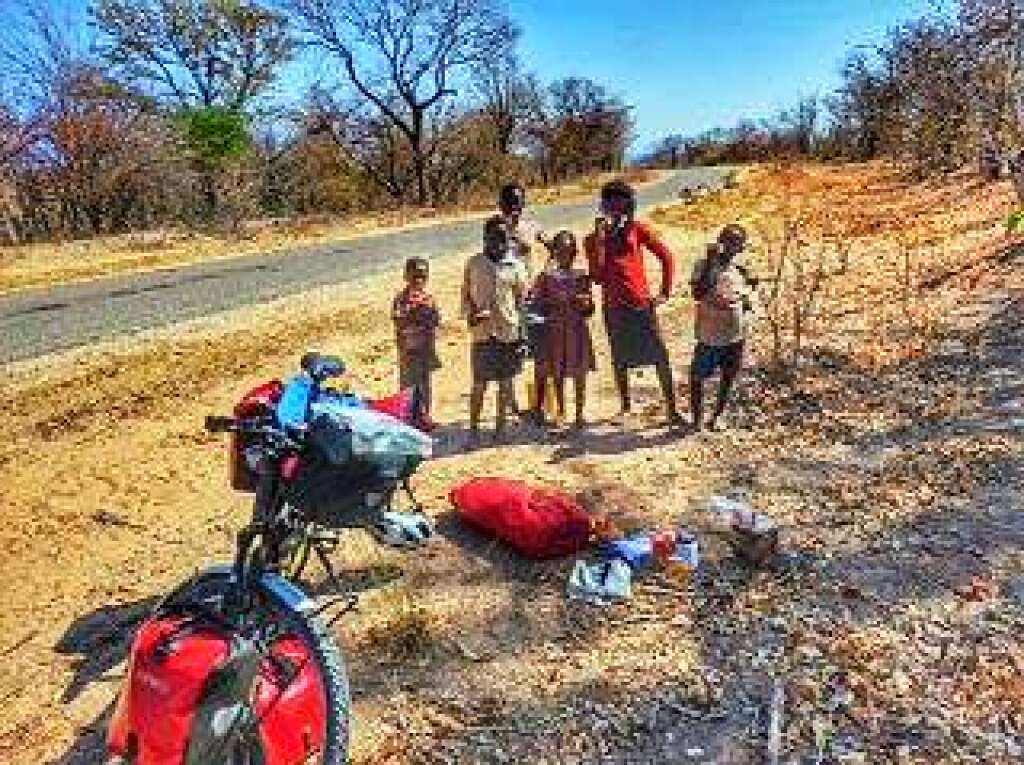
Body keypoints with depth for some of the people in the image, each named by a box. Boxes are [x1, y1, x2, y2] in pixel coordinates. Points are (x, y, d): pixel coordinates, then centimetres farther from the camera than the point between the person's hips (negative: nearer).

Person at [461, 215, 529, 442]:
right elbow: (466, 294, 10)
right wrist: (470, 314, -8)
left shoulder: (516, 266, 4)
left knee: (506, 383, 8)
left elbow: (522, 300, 6)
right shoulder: (475, 263, 5)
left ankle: (500, 427, 21)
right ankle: (474, 428, 16)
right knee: (479, 384, 3)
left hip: (509, 332, 1)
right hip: (482, 332, -1)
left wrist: (520, 330, 0)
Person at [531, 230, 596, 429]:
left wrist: (583, 303, -15)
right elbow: (537, 302, -1)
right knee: (557, 373, 6)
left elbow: (590, 308, 6)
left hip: (578, 331, 1)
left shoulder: (582, 276, 4)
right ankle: (560, 412, 21)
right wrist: (554, 302, -16)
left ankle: (579, 414, 16)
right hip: (555, 330, -1)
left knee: (579, 374, 4)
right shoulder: (547, 276, 1)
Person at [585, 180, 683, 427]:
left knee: (661, 358, -3)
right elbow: (598, 277, -10)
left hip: (641, 303, -1)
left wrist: (665, 293, 2)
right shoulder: (594, 239, 2)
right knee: (620, 360, 12)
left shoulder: (637, 229, 1)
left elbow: (666, 256, 5)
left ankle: (672, 410, 4)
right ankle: (625, 407, 27)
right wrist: (600, 240, -14)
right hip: (614, 307, 1)